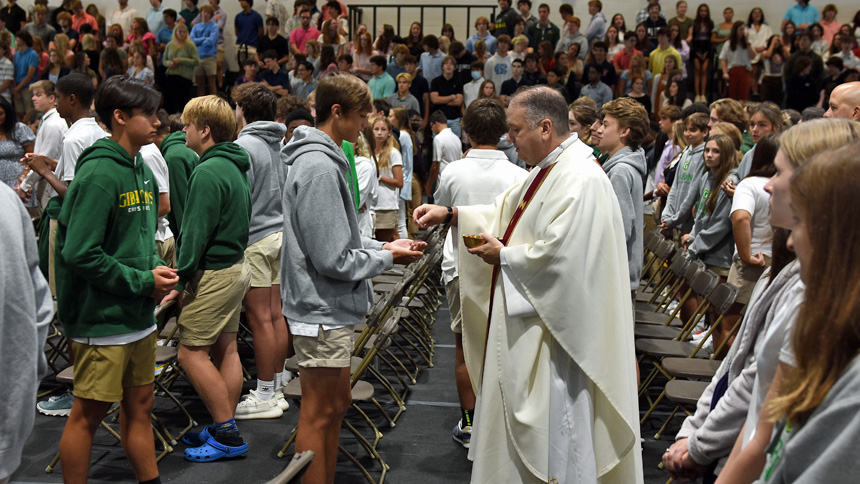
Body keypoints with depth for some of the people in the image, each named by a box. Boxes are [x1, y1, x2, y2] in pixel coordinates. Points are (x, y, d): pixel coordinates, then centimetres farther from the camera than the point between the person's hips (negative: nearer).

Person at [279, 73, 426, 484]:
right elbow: (333, 260, -23)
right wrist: (387, 257, -9)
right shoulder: (320, 168, -22)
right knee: (319, 413, 1)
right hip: (322, 311, -10)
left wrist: (382, 246, 8)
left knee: (335, 404, 18)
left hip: (331, 310, 10)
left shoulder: (324, 160, 11)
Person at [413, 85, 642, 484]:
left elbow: (558, 255, -28)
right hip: (526, 329, 11)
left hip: (555, 332, -11)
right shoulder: (547, 171, 13)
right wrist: (449, 214, 9)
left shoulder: (581, 180, -22)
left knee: (553, 439, 0)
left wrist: (504, 256, -14)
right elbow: (504, 212, 20)